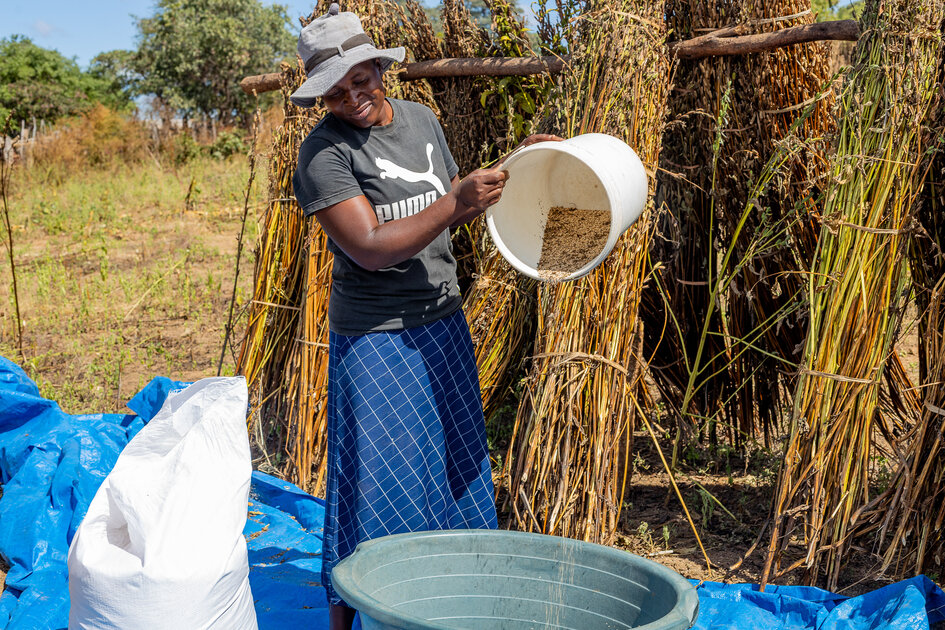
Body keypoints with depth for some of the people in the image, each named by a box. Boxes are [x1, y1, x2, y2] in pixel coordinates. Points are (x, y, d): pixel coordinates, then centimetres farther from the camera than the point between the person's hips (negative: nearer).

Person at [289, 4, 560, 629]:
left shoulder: (421, 118, 6)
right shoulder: (323, 151, -15)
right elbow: (371, 249, -23)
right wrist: (459, 200, -30)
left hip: (443, 323, 7)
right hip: (375, 337, -7)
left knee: (455, 470, 17)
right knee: (376, 487, 0)